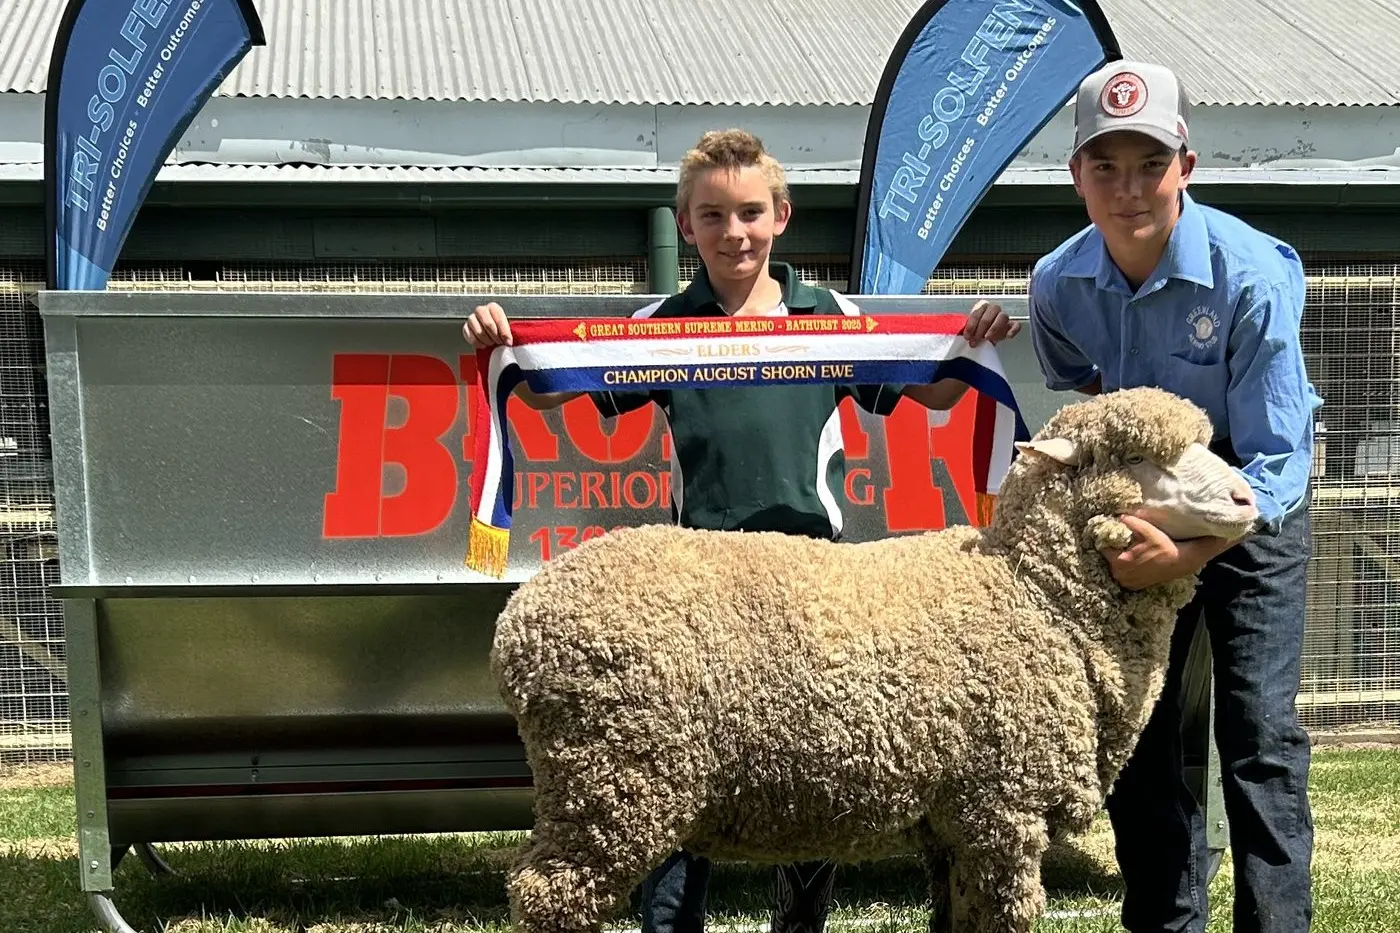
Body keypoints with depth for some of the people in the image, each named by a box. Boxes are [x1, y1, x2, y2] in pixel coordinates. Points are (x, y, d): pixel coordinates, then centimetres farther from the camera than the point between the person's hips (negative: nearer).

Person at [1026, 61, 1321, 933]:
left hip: (1250, 499, -4)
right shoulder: (1058, 284, -15)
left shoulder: (1252, 274, -30)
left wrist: (1188, 554, -43)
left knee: (1260, 731, -13)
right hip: (1135, 496, 5)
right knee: (1133, 726, 7)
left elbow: (1275, 459, -30)